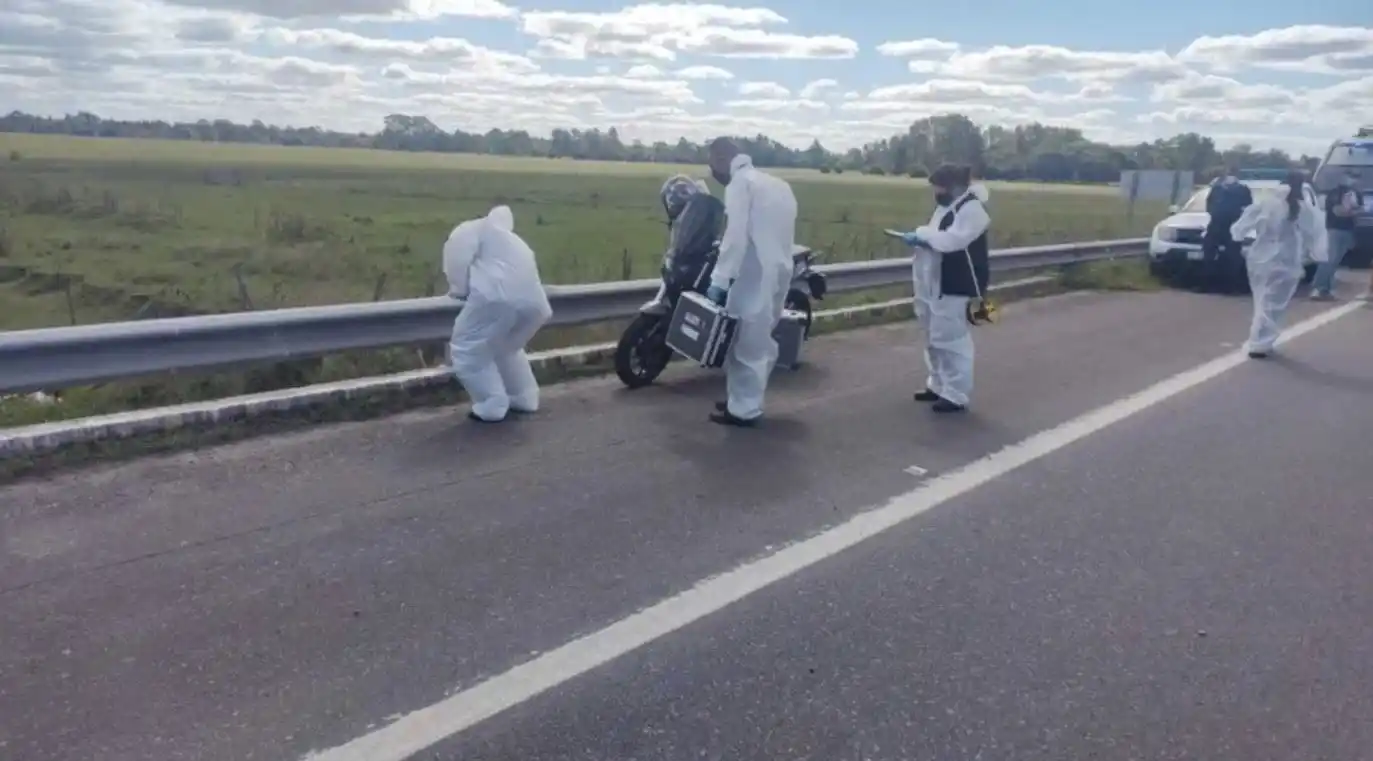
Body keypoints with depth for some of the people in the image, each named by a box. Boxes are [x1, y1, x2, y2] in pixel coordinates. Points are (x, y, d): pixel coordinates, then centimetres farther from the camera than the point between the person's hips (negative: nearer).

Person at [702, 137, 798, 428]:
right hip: (779, 271, 9)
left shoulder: (740, 184, -8)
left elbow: (735, 236, -18)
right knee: (759, 340, 17)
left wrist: (719, 280, -19)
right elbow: (783, 235, 16)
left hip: (755, 274, -9)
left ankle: (743, 409, 6)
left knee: (745, 341, 0)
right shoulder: (776, 184, 18)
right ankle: (746, 400, 26)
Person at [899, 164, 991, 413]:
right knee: (936, 338, 17)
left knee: (951, 339, -7)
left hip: (957, 287, -10)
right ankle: (938, 385, 29)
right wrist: (921, 238, -2)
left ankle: (956, 396, 1)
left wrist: (921, 234, -17)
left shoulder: (972, 208, -16)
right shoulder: (947, 206, 15)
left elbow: (951, 240, -26)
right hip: (938, 284, 10)